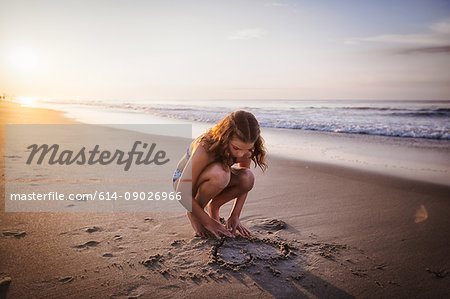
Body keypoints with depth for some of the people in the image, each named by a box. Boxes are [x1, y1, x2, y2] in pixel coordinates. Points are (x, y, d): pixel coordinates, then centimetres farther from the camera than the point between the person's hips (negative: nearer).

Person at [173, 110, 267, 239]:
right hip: (183, 180, -5)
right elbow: (182, 193, -33)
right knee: (220, 174, -39)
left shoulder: (244, 147, -21)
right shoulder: (205, 148, -37)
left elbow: (244, 182, -6)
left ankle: (213, 206, 2)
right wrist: (208, 222, -29)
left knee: (248, 178, -26)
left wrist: (235, 216, -12)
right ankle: (193, 214, -10)